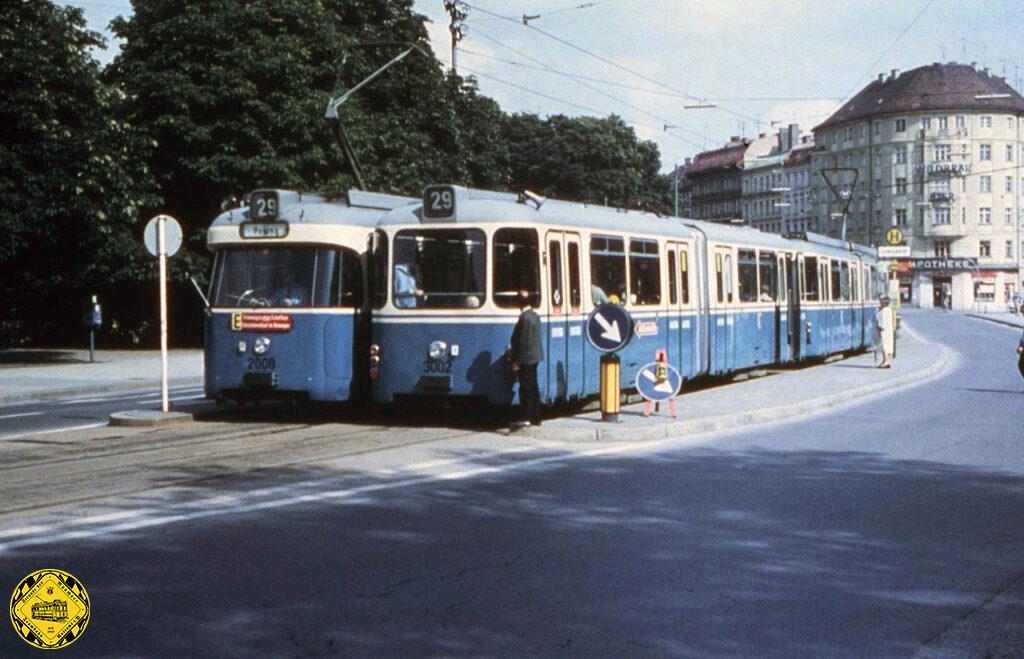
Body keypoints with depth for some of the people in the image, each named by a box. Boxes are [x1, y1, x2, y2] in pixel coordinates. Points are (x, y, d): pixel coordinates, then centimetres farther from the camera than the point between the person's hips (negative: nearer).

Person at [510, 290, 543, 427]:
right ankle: (535, 418, 18)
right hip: (534, 357, 9)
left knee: (526, 389, -5)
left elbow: (523, 342, -21)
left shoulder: (524, 318, -19)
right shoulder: (535, 315, 10)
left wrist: (516, 362, -17)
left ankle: (527, 418, -2)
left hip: (526, 359, -9)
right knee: (533, 388, 13)